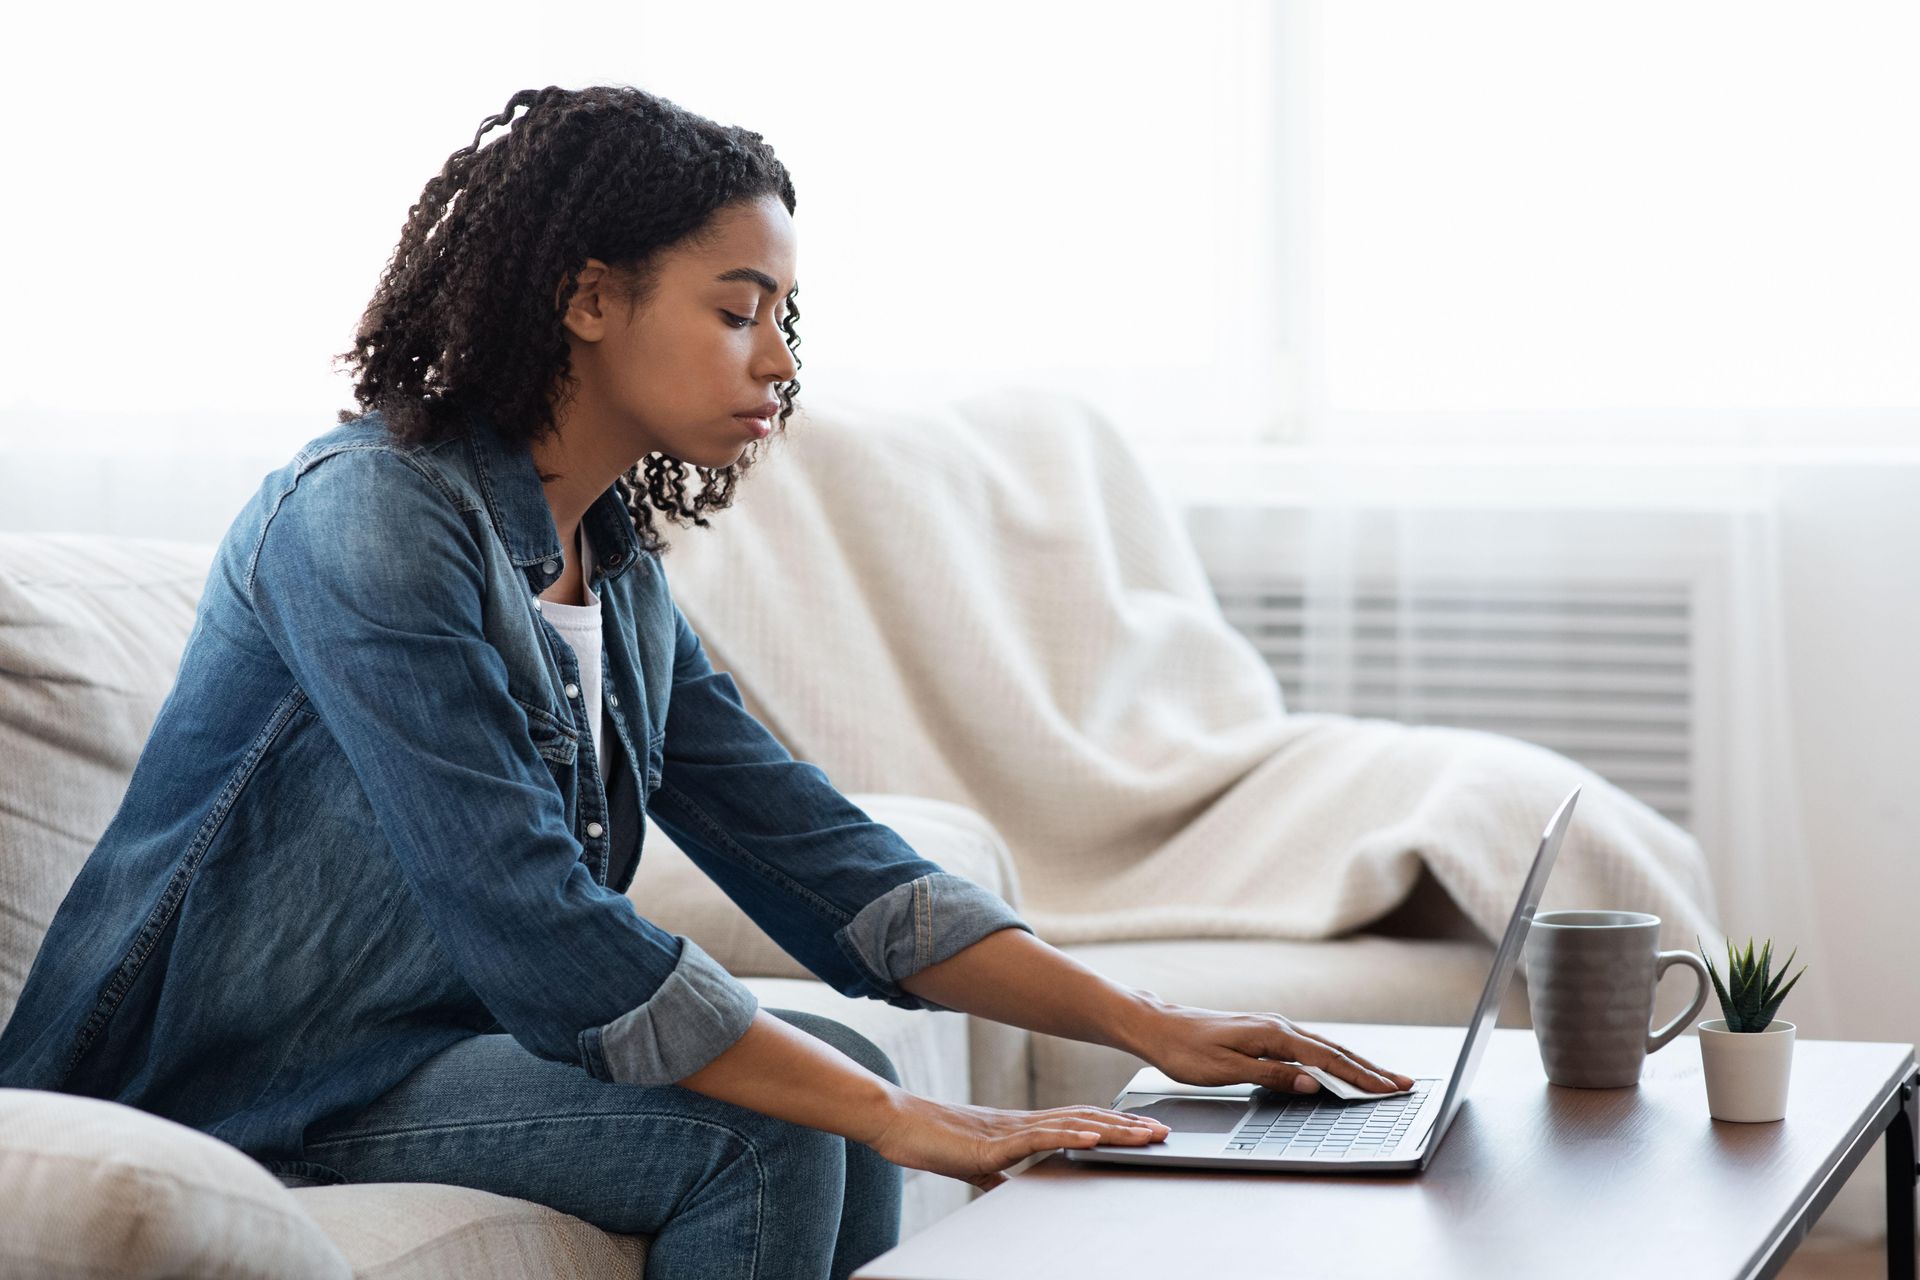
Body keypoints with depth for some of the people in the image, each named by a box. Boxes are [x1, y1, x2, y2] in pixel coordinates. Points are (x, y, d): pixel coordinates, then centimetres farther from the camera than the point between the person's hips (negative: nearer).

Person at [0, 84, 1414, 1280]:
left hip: (435, 1031, 9)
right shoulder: (372, 518, -21)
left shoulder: (614, 568, 7)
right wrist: (898, 1118, -27)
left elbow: (815, 853, 5)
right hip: (237, 1096, -9)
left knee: (834, 1068, -1)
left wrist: (1145, 1025, -5)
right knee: (754, 1135, -19)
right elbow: (532, 927, -28)